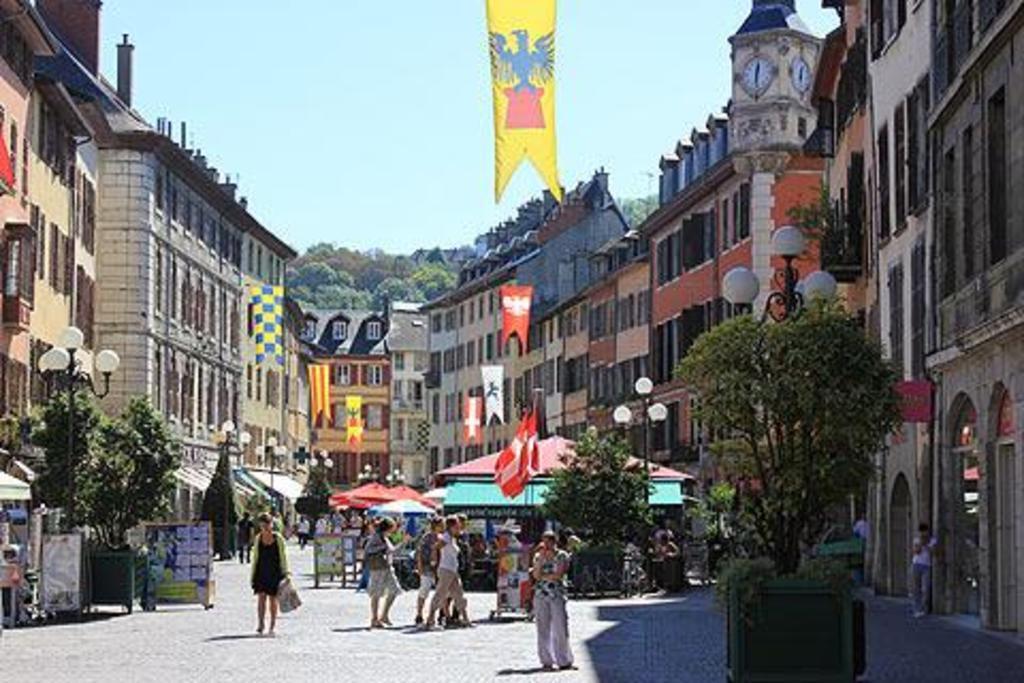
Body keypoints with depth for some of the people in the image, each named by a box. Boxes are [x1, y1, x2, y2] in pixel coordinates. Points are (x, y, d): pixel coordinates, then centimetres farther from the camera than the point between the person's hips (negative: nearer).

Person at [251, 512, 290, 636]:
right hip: (261, 572, 1)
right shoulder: (258, 538, 6)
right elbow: (255, 557, 12)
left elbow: (283, 556, 3)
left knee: (273, 598, 3)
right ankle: (261, 623, -4)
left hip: (275, 572, -1)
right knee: (261, 596, -11)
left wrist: (285, 572, -2)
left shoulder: (278, 538, -1)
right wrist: (253, 574, 10)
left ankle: (272, 627, 9)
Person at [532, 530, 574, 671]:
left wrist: (543, 576, 1)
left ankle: (563, 661, 0)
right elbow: (536, 575, -2)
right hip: (540, 595, 2)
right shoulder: (538, 556, 12)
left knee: (560, 628, -5)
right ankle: (546, 661, 5)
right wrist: (541, 558, -6)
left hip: (557, 595, -2)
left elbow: (558, 575, -8)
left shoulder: (562, 556, 4)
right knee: (543, 629, 0)